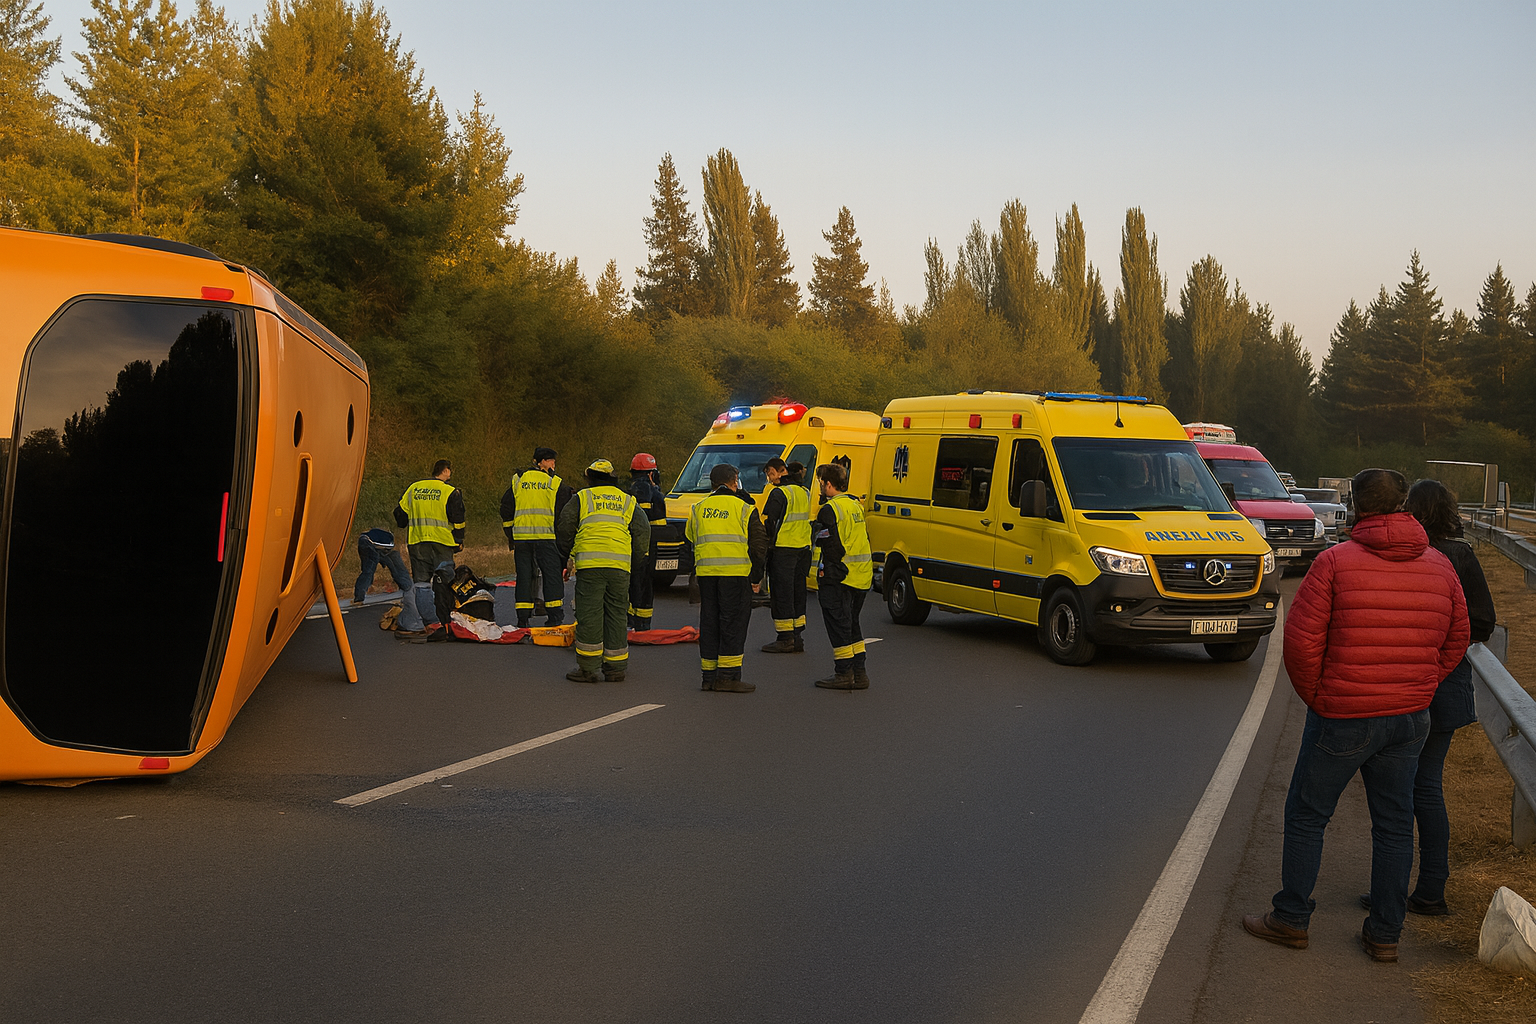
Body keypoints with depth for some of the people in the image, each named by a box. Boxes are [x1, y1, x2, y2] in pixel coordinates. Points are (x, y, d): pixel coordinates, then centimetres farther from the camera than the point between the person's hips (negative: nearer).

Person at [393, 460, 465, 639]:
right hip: (442, 543, -3)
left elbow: (400, 513, 12)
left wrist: (404, 526, 32)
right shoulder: (450, 492, -4)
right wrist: (459, 541, 5)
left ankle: (429, 621, 3)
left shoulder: (413, 489, 9)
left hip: (417, 542, 4)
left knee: (421, 582, 7)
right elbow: (457, 519, -6)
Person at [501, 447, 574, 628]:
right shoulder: (557, 483, 3)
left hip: (521, 536, 3)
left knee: (524, 577, 8)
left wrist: (510, 538, 21)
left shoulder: (517, 480, 13)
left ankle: (522, 619, 7)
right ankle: (554, 618, 1)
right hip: (547, 537, -3)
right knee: (553, 576, 3)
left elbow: (506, 510, 15)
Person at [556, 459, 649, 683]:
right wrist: (633, 558, 20)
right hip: (620, 566, 3)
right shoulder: (627, 501, 18)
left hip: (590, 563, -3)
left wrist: (566, 555, 18)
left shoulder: (582, 498, 10)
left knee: (589, 614, -1)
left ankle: (587, 668, -2)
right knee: (616, 614, 8)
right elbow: (642, 531, 12)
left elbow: (564, 526, 4)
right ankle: (616, 668, 10)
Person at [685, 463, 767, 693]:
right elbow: (758, 544, -1)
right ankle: (727, 676, -4)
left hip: (706, 573, 4)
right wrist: (756, 577, 5)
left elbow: (689, 539, 17)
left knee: (709, 623, 11)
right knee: (733, 624, -1)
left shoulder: (698, 508, 13)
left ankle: (709, 676, 13)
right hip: (736, 573, -4)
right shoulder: (744, 508, 0)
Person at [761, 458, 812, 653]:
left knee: (782, 593, -3)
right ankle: (798, 637, 17)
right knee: (797, 592, 13)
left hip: (783, 550, -8)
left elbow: (769, 522, -13)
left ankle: (785, 640, -2)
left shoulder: (779, 493, -13)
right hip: (803, 549, 8)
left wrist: (767, 543, -2)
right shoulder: (805, 492, 13)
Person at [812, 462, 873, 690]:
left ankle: (844, 673, 1)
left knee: (838, 625, -1)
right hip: (862, 576, 9)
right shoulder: (856, 505, 14)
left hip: (839, 577, -9)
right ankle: (859, 673, 17)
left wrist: (828, 571, -10)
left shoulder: (830, 509, -14)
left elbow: (830, 545, -18)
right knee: (852, 624, 16)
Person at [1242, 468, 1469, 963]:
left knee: (1307, 815, 10)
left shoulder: (1335, 561, -12)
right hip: (1411, 718, 5)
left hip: (1344, 717, -5)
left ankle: (1291, 919, 18)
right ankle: (1385, 933, 19)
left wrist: (1316, 698, 0)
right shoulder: (1439, 566, 3)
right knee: (1394, 823, 13)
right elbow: (1455, 641, 12)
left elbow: (1301, 640, -15)